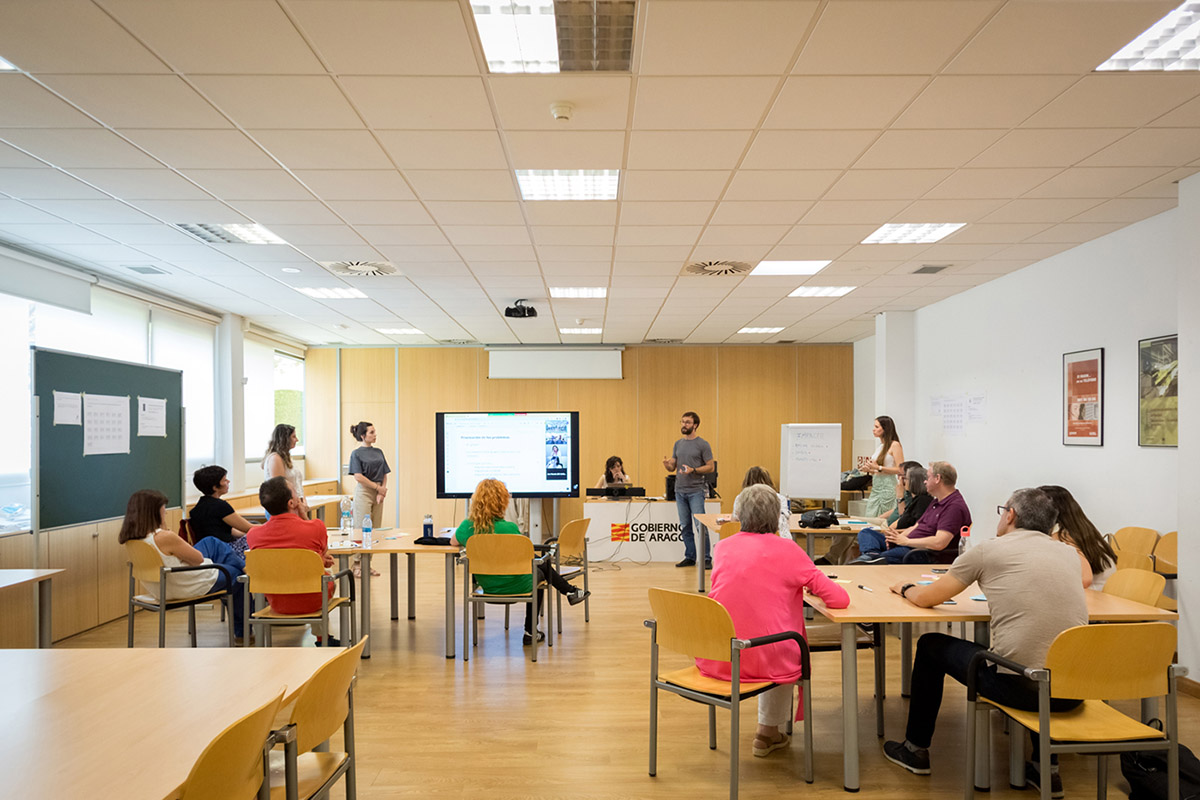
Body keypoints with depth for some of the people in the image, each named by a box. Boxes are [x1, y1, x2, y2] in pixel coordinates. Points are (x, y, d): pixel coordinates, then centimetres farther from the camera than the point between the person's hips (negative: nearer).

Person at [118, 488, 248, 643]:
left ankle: (244, 565, 39)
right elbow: (199, 559, -19)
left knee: (211, 542, 22)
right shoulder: (165, 537, -34)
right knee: (237, 574, 17)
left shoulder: (128, 538, -8)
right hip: (191, 586, -9)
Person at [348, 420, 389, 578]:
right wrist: (378, 487, -10)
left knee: (375, 530, 5)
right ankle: (357, 565, 3)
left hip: (378, 494, 6)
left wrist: (382, 490, -5)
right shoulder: (356, 453, -3)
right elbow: (358, 477, -11)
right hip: (363, 493, -5)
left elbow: (384, 474, 11)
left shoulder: (378, 452, 13)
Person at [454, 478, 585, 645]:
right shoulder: (509, 528, -27)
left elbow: (453, 542, 8)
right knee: (541, 570, 30)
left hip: (487, 586, 6)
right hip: (516, 586, -5)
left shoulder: (467, 526, -14)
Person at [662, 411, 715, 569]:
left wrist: (693, 470, -18)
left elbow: (711, 467, -5)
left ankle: (707, 559, -1)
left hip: (696, 491, -6)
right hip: (680, 491, 6)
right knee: (685, 526, 10)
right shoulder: (678, 444, 13)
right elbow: (672, 467, 15)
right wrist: (667, 464, -9)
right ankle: (690, 557, 18)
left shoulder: (702, 444, -4)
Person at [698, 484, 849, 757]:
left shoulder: (723, 547, 3)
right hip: (763, 661, -4)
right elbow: (839, 599, -4)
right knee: (785, 653, 30)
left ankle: (769, 732, 43)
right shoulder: (787, 550, -7)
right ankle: (768, 732, 36)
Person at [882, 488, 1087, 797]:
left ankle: (915, 750, 34)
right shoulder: (1068, 553, 11)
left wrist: (904, 588, 28)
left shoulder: (988, 551, -2)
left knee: (931, 645, 19)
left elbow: (925, 598, 6)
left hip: (1020, 686, -5)